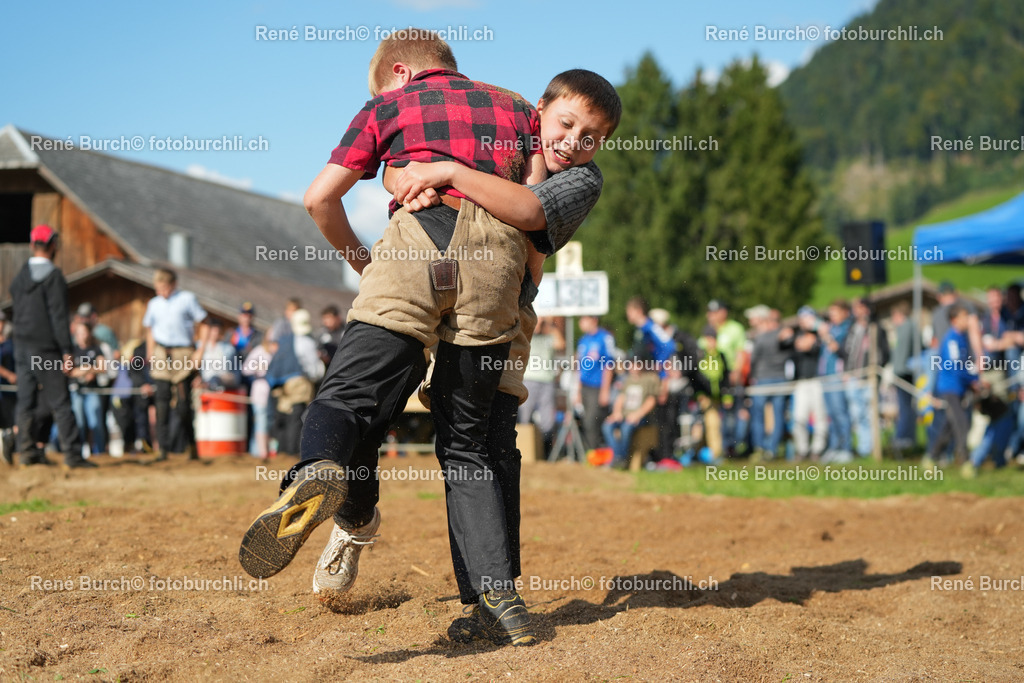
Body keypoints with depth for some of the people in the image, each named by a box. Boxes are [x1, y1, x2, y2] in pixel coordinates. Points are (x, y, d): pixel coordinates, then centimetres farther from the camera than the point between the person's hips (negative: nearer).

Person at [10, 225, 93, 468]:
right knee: (60, 402, -5)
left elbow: (17, 310, 14)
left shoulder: (19, 276, 10)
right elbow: (59, 316, -16)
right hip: (45, 349, -7)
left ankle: (28, 450, 9)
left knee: (25, 400, 8)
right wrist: (67, 351, -16)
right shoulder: (53, 275, -12)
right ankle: (72, 453, -6)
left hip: (22, 345, 7)